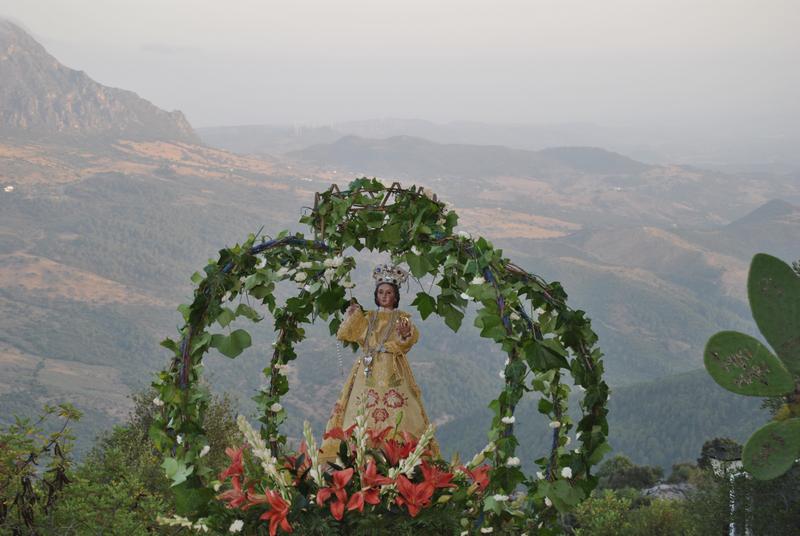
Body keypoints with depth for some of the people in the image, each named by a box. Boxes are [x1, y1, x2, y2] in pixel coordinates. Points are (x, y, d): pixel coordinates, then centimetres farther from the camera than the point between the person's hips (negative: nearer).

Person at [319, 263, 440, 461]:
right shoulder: (367, 318, 18)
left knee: (396, 412, -15)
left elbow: (413, 337, -11)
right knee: (362, 411, -6)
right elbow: (343, 334, 10)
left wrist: (406, 334, -33)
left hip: (392, 372, -3)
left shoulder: (401, 318, 9)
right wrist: (352, 315, 0)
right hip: (368, 371, 3)